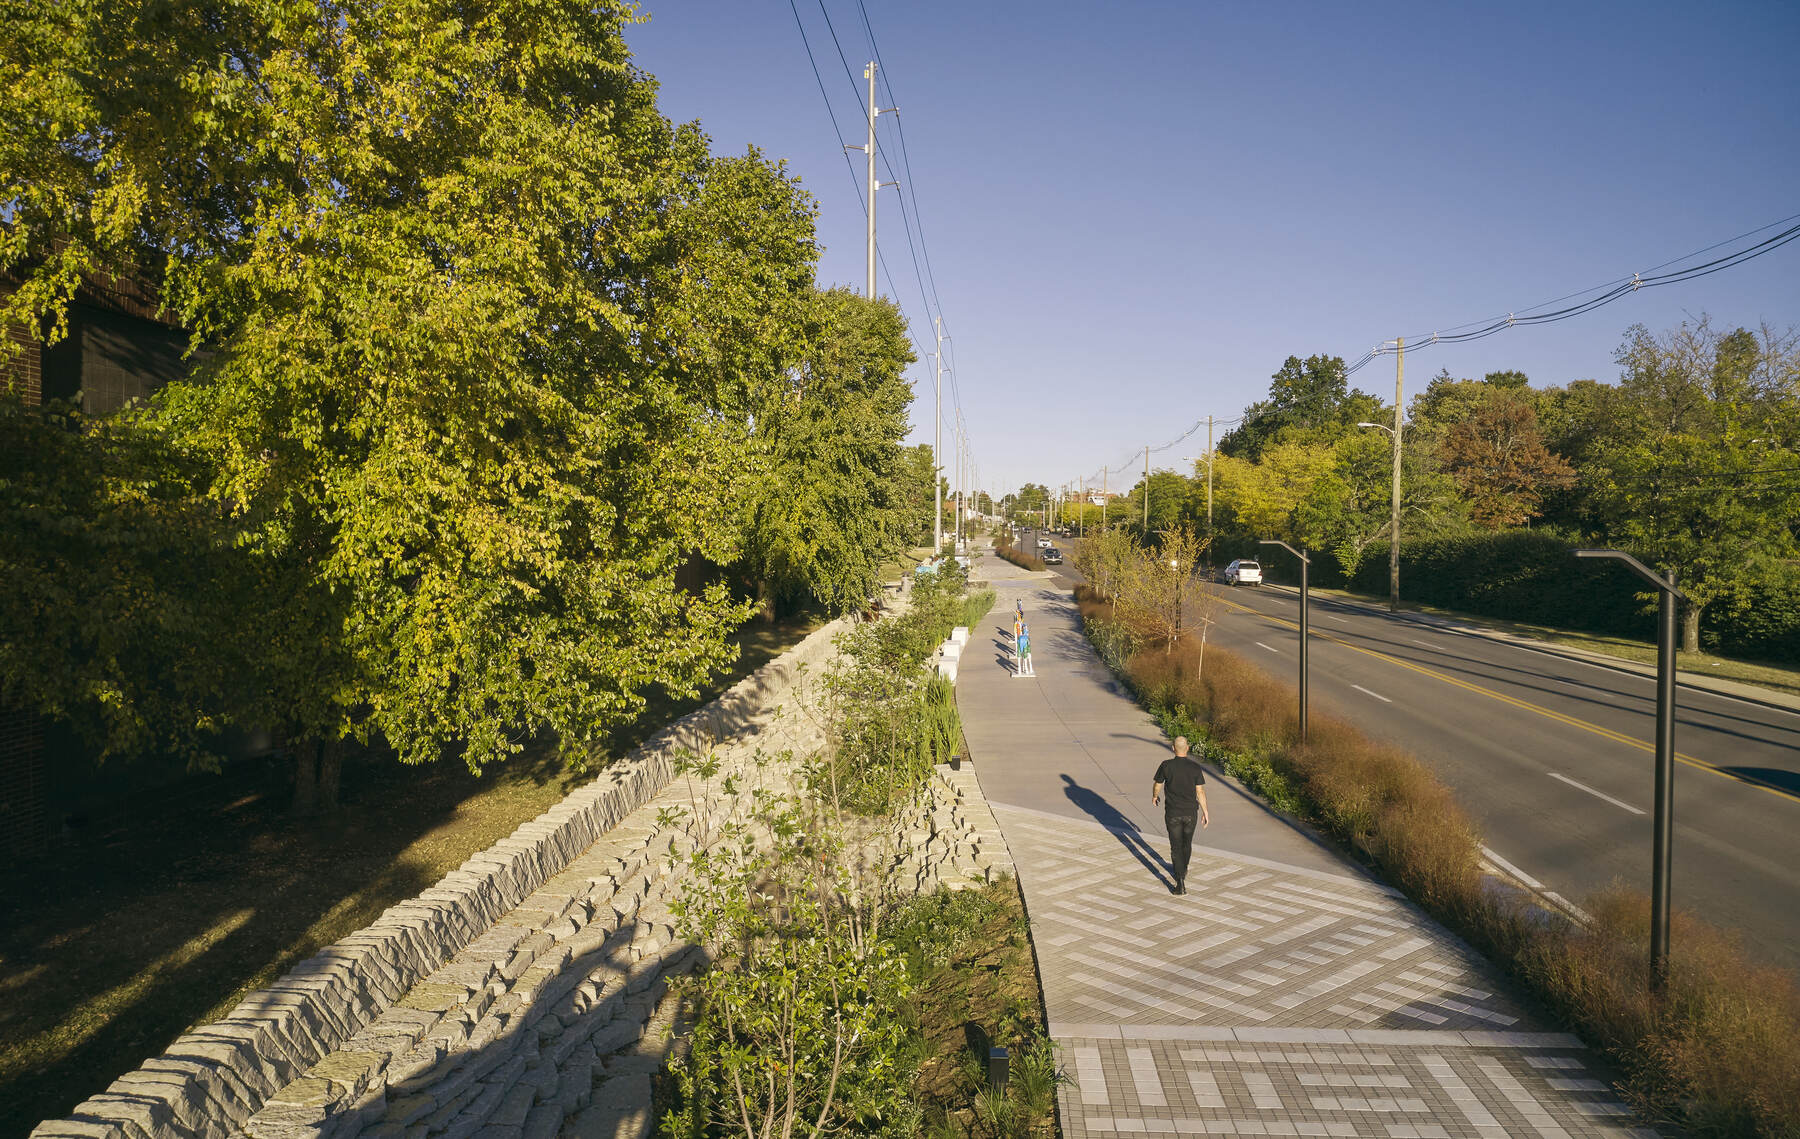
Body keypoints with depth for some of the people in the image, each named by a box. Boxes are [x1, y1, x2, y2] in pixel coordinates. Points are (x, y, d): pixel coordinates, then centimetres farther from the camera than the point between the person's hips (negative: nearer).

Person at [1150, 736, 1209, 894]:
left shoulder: (1166, 765, -11)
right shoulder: (1196, 767, -9)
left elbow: (1157, 785, 1)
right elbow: (1200, 792, -8)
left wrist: (1154, 797, 22)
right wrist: (1205, 812, 1)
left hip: (1172, 813, -2)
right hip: (1190, 813, 2)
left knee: (1176, 847, 3)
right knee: (1187, 843, 24)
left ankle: (1181, 881, -10)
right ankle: (1182, 869, 46)